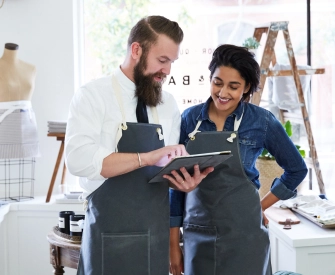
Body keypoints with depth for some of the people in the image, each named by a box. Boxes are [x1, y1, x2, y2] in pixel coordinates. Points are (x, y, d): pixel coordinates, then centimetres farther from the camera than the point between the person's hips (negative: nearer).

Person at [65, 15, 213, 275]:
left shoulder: (168, 104, 9)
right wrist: (148, 157, -26)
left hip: (157, 232, 5)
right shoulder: (92, 96, -8)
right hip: (111, 236, -5)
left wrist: (184, 179, -11)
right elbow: (79, 159, -22)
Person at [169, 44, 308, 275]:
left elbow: (296, 169, 8)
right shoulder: (190, 118, 0)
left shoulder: (262, 121, -6)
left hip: (243, 235, -2)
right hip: (197, 235, 2)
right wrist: (174, 243, 4)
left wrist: (262, 205, 4)